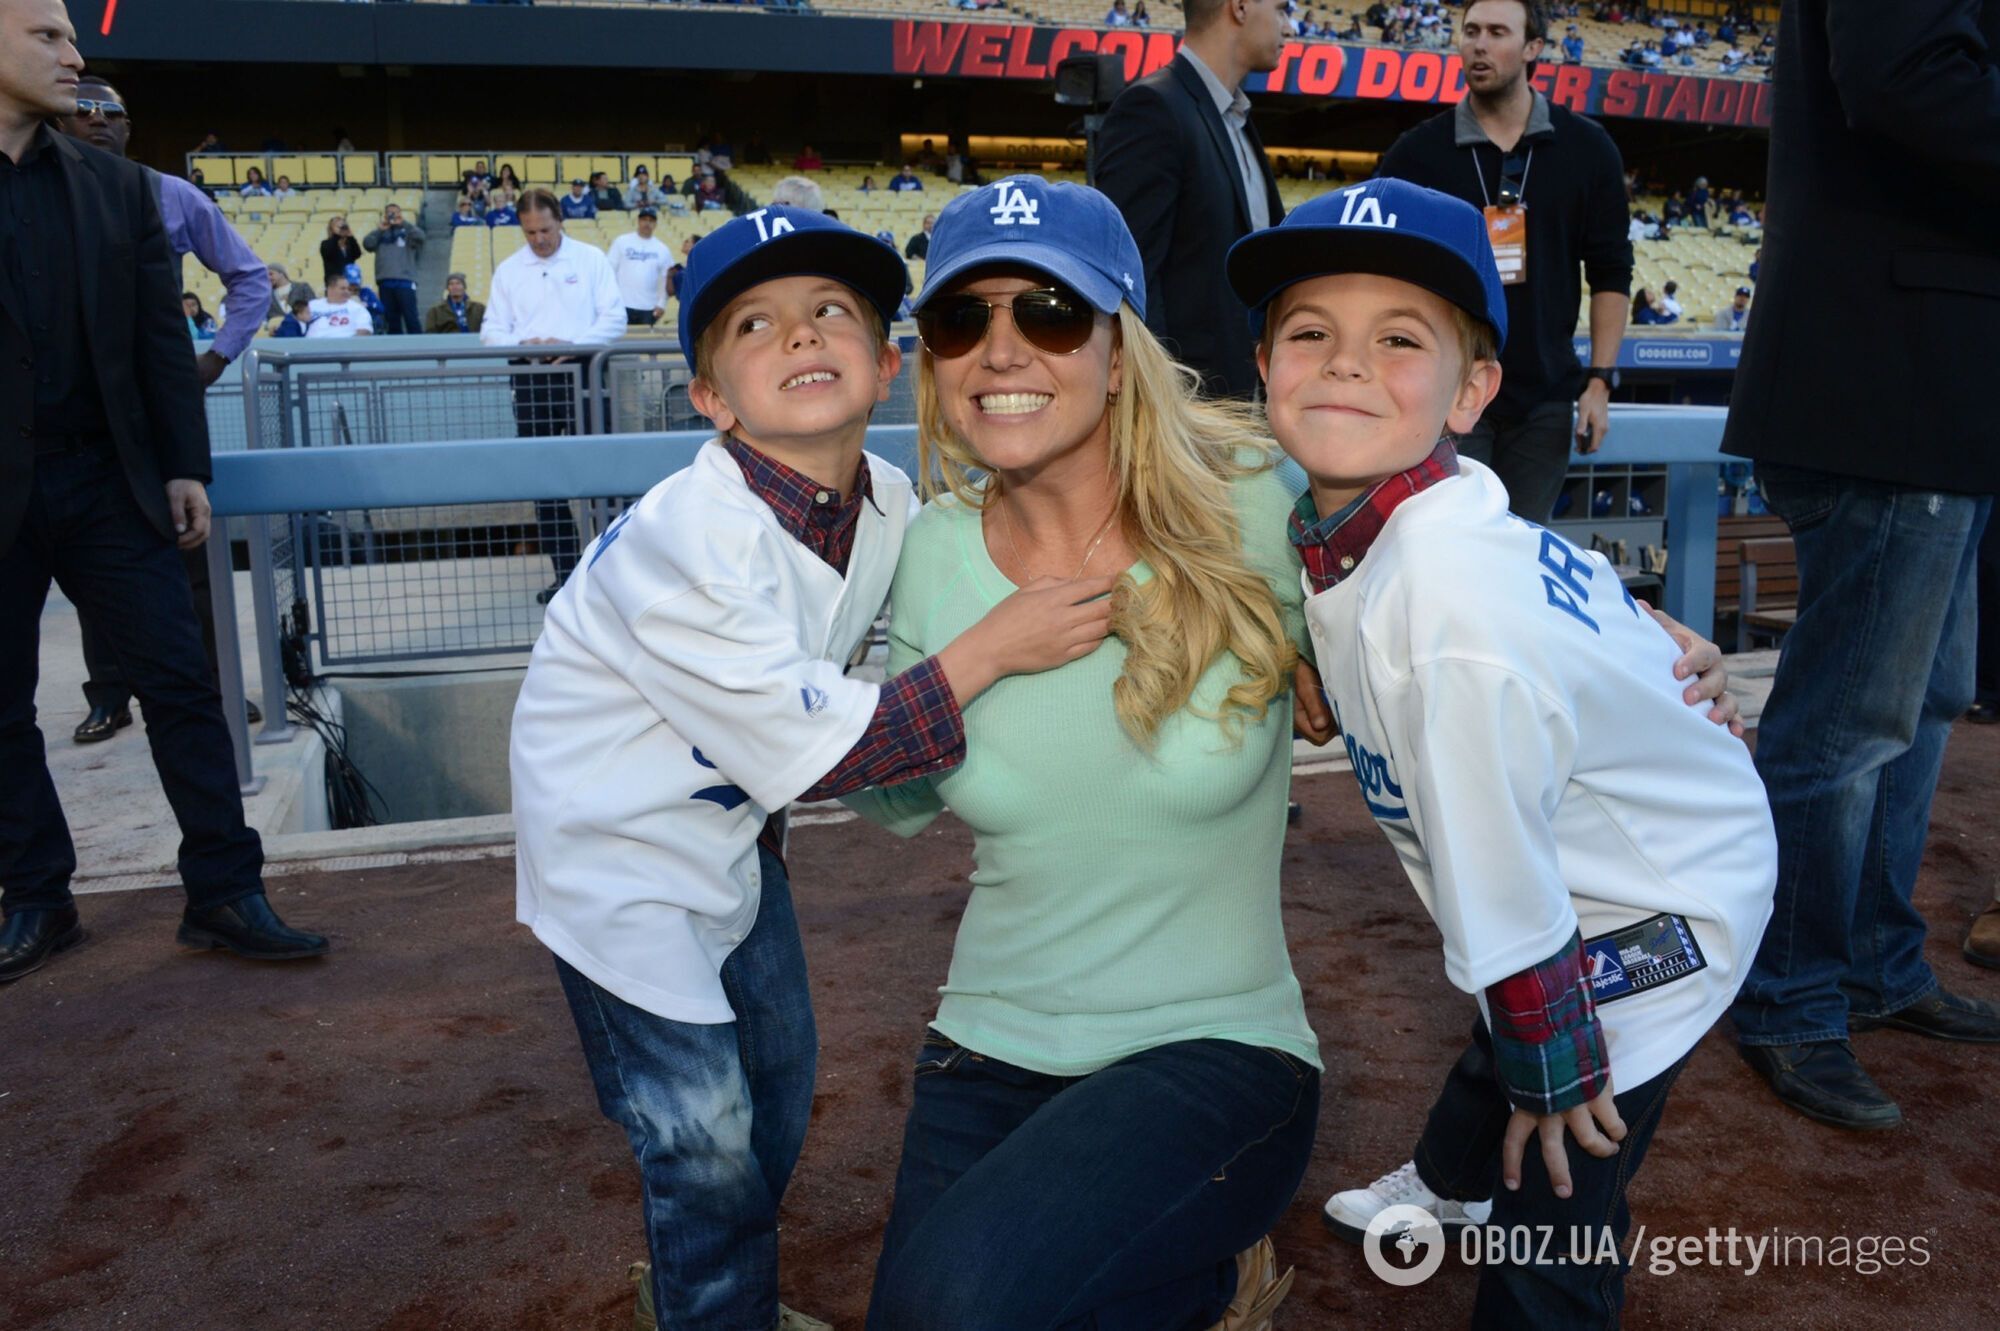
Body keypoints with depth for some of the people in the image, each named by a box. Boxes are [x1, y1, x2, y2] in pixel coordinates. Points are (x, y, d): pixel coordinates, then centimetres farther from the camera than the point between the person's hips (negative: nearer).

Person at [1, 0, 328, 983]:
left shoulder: (117, 185, 8)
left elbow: (160, 336, 7)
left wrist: (185, 467, 2)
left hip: (107, 478, 2)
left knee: (180, 682, 0)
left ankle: (224, 895, 7)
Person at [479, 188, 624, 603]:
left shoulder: (591, 259, 4)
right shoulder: (508, 270, 11)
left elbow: (615, 317, -2)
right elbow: (491, 331, 9)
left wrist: (574, 344, -16)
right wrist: (522, 344, -12)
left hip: (581, 374, -3)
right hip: (532, 379, 3)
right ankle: (564, 572, 11)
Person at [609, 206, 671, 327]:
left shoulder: (662, 249, 8)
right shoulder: (622, 242, 3)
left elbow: (666, 278, 9)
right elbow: (610, 270, 3)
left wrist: (662, 303, -1)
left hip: (649, 308, 2)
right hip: (623, 304, -2)